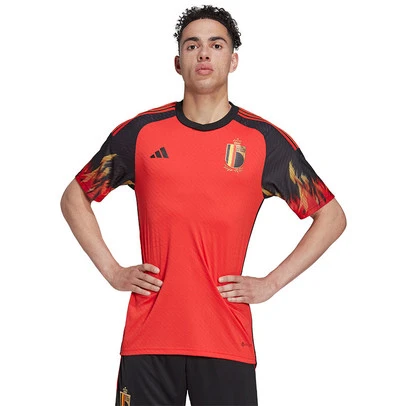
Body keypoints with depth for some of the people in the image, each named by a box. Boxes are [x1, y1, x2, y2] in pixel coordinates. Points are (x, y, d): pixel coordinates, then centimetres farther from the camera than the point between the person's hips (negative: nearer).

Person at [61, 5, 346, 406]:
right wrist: (112, 271, 5)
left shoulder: (266, 141, 2)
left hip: (227, 342, 0)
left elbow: (332, 217, 9)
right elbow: (74, 198, 16)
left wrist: (271, 283, 1)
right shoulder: (140, 132, 5)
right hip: (148, 337, 1)